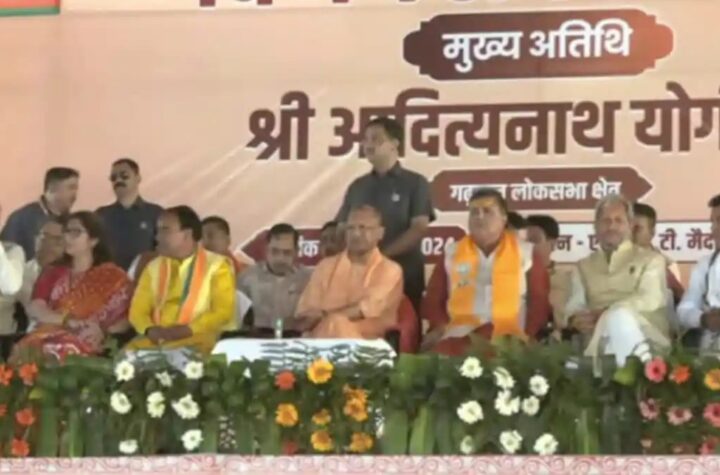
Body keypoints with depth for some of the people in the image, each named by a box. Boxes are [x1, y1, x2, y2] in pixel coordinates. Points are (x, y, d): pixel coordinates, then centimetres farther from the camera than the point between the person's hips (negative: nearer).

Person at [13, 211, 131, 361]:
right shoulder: (53, 273, 22)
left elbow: (124, 320, 6)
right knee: (25, 348, -33)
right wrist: (69, 321, -10)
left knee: (67, 351, -40)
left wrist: (102, 331, -15)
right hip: (49, 336, 3)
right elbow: (34, 309, 6)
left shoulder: (113, 277, 12)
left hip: (86, 344, -3)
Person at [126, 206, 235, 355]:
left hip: (199, 338, -4)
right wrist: (150, 330, -11)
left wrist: (187, 330, -18)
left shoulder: (217, 266, 6)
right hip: (159, 340, 4)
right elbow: (138, 311, 12)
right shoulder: (153, 267, 19)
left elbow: (223, 312, -4)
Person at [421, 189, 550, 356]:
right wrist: (441, 328, -2)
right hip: (459, 338, 1)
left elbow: (540, 301, 10)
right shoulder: (452, 253, 16)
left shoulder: (525, 253, 12)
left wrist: (527, 335, -6)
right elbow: (433, 300, 17)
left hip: (509, 339, -1)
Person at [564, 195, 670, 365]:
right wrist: (575, 319, -16)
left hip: (648, 337, -1)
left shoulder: (650, 259, 15)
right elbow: (574, 307, 12)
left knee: (619, 317, -38)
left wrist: (604, 313, -16)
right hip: (602, 340, 2)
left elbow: (651, 300, -3)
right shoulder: (584, 267, 27)